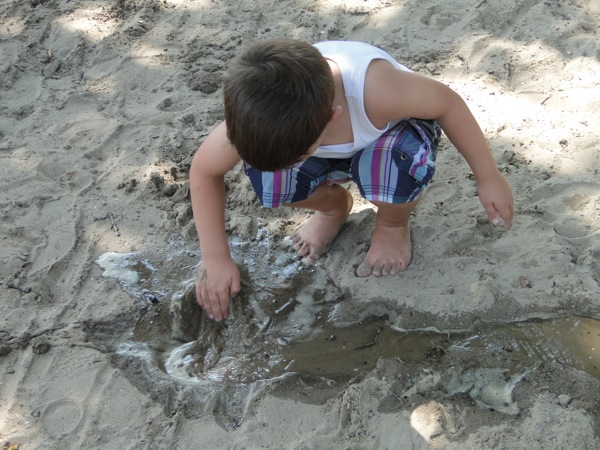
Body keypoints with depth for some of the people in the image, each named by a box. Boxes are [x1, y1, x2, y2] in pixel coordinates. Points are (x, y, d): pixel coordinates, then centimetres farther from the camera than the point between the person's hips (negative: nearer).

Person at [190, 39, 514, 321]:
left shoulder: (374, 89, -44)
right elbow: (204, 171, -17)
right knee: (264, 174, -26)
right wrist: (215, 258, -19)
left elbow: (448, 103, -25)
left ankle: (393, 222, 1)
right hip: (330, 151, 3)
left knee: (396, 166, -38)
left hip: (394, 131, -3)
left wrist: (488, 178, -16)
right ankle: (334, 205, 9)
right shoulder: (259, 112, -33)